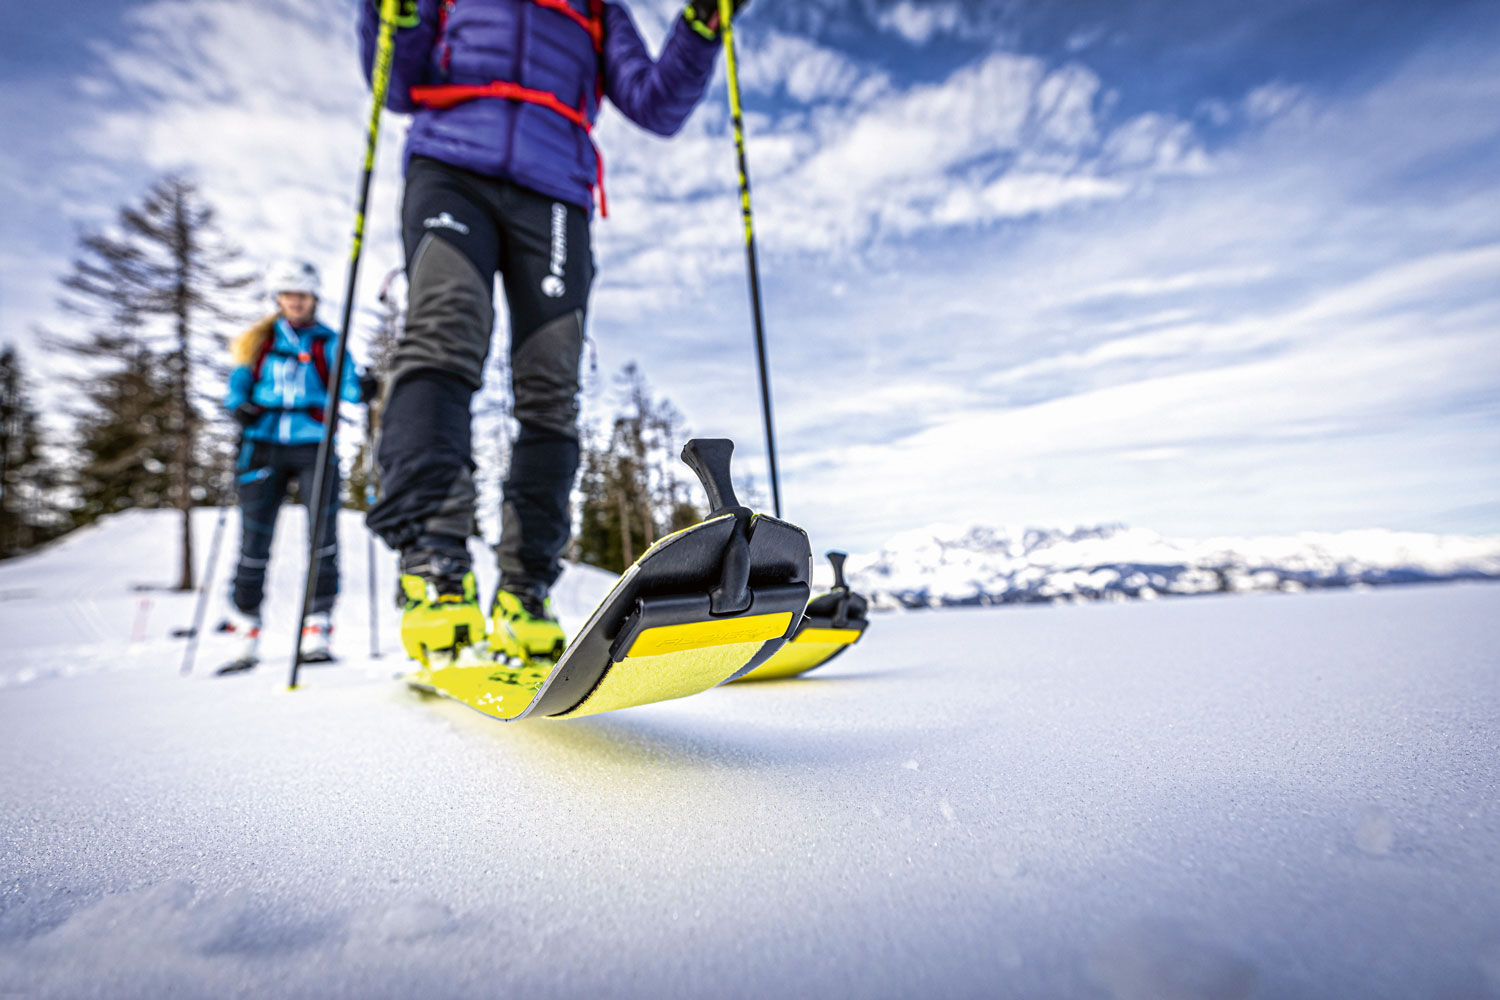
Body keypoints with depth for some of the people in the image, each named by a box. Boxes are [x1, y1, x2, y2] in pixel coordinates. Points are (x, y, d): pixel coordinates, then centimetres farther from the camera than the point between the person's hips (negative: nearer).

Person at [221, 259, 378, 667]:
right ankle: (247, 626, 14)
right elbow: (236, 388, 16)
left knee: (323, 534, -11)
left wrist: (363, 389, -28)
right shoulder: (258, 342, 16)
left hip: (313, 447, -2)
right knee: (254, 538, 2)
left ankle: (317, 626, -5)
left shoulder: (327, 342, 10)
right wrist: (240, 407, -6)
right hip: (264, 446, 2)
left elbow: (346, 385, -5)